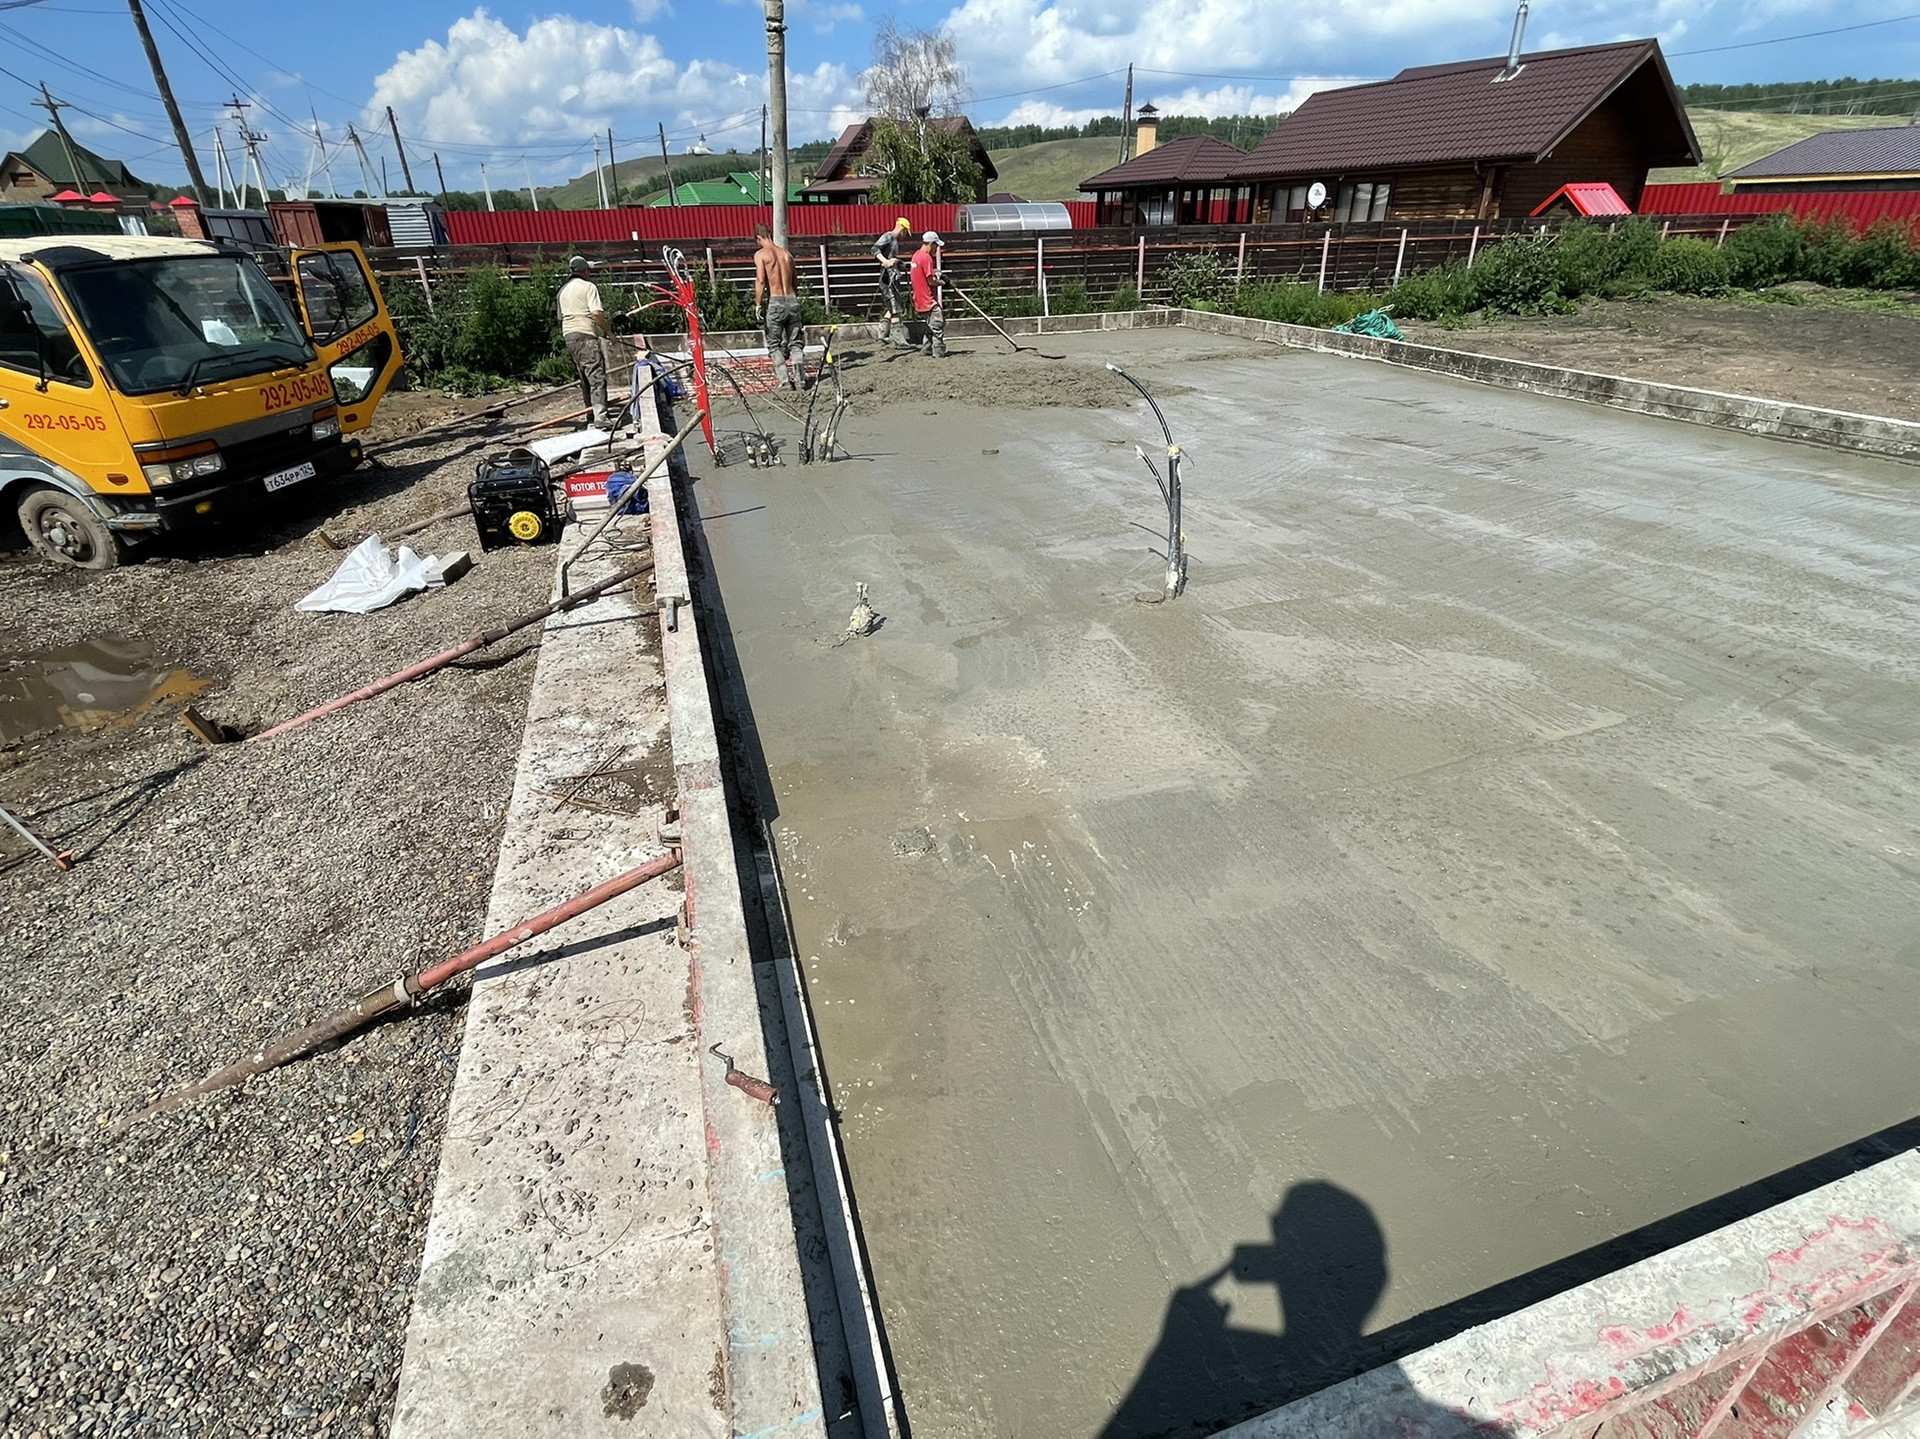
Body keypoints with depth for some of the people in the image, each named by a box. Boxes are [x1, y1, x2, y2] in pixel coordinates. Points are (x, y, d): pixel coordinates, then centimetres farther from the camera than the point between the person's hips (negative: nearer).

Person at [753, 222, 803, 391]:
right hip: (792, 300, 4)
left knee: (774, 345, 5)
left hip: (775, 302, -4)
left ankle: (785, 380, -7)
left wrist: (758, 304, -8)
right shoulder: (786, 254, 14)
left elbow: (760, 280, -13)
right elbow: (794, 281, 16)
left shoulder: (760, 254, -2)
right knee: (795, 343, 9)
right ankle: (798, 380, 0)